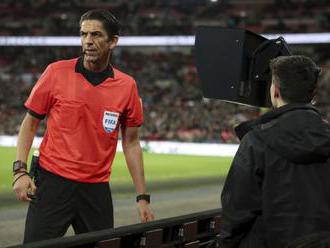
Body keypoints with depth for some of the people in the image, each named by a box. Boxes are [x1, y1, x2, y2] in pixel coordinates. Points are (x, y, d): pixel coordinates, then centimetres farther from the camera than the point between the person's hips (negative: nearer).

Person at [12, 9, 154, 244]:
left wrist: (143, 197, 5)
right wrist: (20, 170, -7)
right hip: (53, 182, -2)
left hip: (97, 189, 2)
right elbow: (30, 123, 5)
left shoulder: (127, 86, 1)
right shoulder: (57, 72, -3)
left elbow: (131, 143, 8)